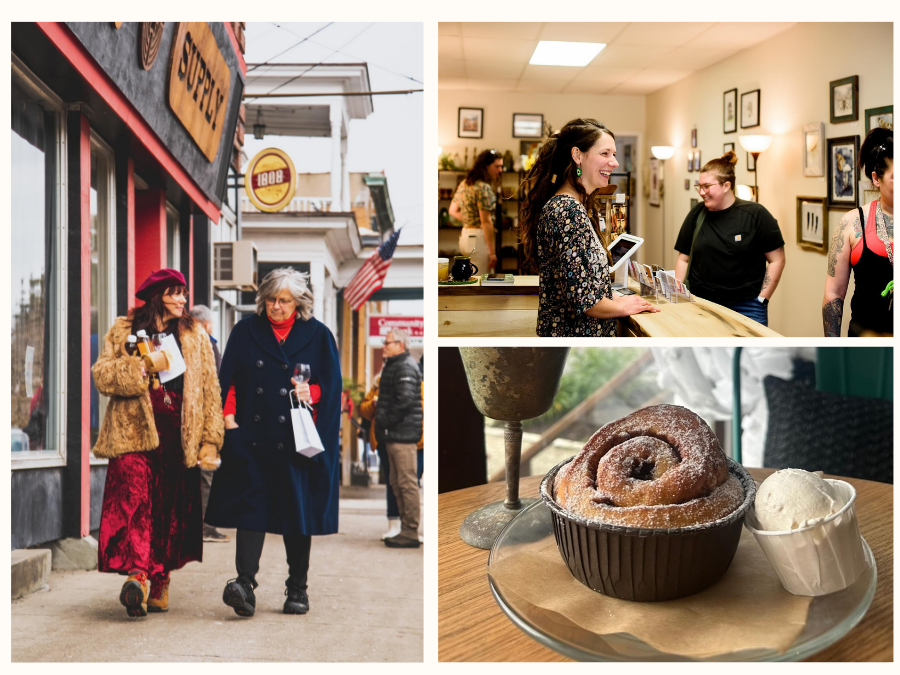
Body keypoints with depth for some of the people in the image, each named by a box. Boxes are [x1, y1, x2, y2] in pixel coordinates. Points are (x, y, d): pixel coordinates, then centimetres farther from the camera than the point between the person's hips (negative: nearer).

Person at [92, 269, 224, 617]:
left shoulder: (195, 337, 15)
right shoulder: (123, 331, 11)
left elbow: (210, 390, 11)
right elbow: (101, 374, 1)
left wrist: (210, 440, 3)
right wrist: (145, 365, -13)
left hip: (178, 435, 2)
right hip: (133, 432, -2)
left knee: (171, 507, 2)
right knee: (134, 496, -19)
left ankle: (160, 581, 13)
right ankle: (137, 572, -28)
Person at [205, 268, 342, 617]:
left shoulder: (318, 335, 5)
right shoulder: (245, 330, 8)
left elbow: (332, 386, 5)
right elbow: (228, 379, 7)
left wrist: (311, 392, -14)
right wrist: (230, 417, -5)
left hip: (298, 441, 0)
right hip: (252, 438, 1)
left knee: (297, 509, 4)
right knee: (250, 508, -8)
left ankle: (297, 588, 15)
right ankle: (245, 584, -14)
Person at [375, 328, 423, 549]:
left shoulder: (405, 368, -12)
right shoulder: (392, 366, 20)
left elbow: (405, 401, -22)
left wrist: (387, 422, -16)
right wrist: (381, 427, 17)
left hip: (403, 436, -11)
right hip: (392, 436, 11)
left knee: (407, 483, -7)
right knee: (397, 483, 14)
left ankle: (411, 533, -4)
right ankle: (406, 529, 20)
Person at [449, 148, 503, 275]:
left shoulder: (464, 184, 12)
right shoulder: (484, 188, -15)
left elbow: (453, 211, 21)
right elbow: (486, 222, -18)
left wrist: (470, 220, 12)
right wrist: (492, 252, -15)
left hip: (464, 235, 9)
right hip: (478, 237, -9)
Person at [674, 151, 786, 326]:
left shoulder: (756, 215, -3)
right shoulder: (697, 214, 8)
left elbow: (777, 260, -1)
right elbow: (683, 259, 14)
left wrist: (761, 300, -5)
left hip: (745, 308, -3)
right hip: (700, 305, 3)